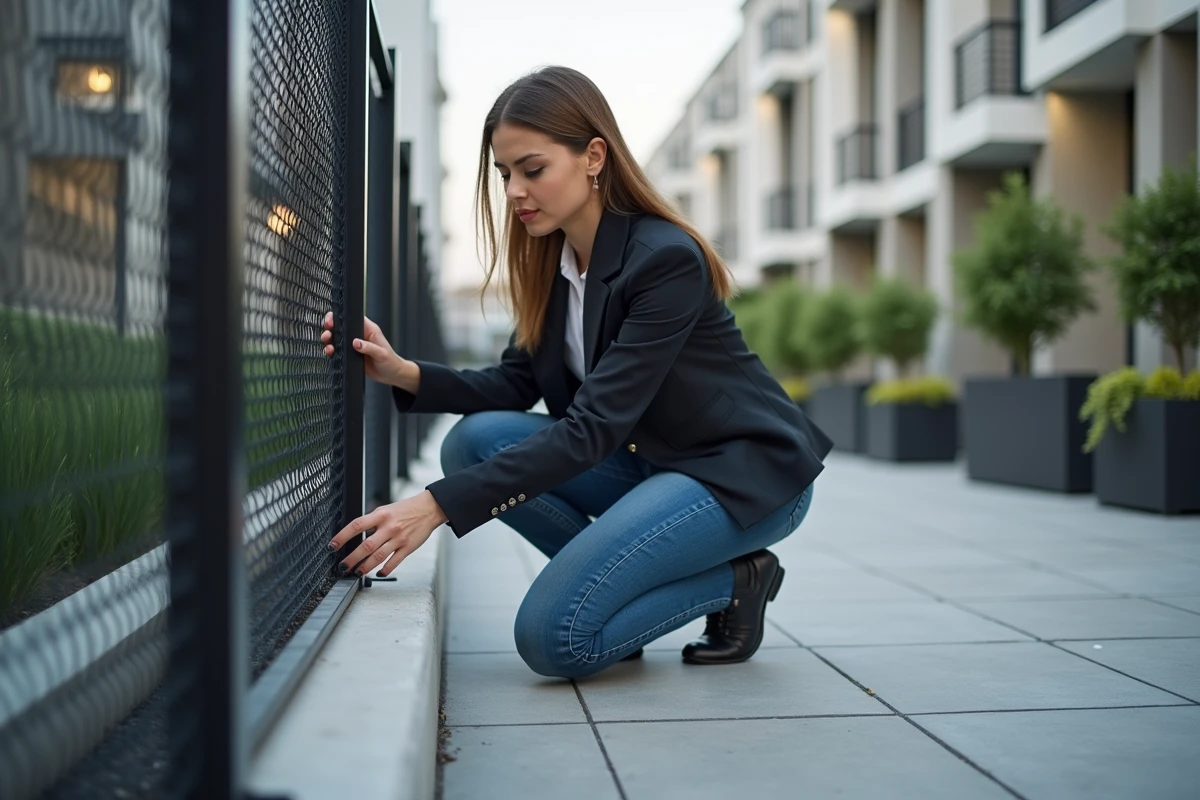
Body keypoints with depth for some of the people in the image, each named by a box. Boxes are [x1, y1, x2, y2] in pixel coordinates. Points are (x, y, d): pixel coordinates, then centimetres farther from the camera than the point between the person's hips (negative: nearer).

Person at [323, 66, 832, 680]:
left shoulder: (668, 259, -24)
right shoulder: (551, 261, 1)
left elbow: (593, 426, -30)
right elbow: (515, 384, 1)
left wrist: (439, 505, -35)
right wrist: (404, 374, -18)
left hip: (748, 473, -8)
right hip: (654, 462, 8)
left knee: (554, 635, -21)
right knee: (475, 441, -12)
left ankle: (735, 581, 0)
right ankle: (620, 581, 0)